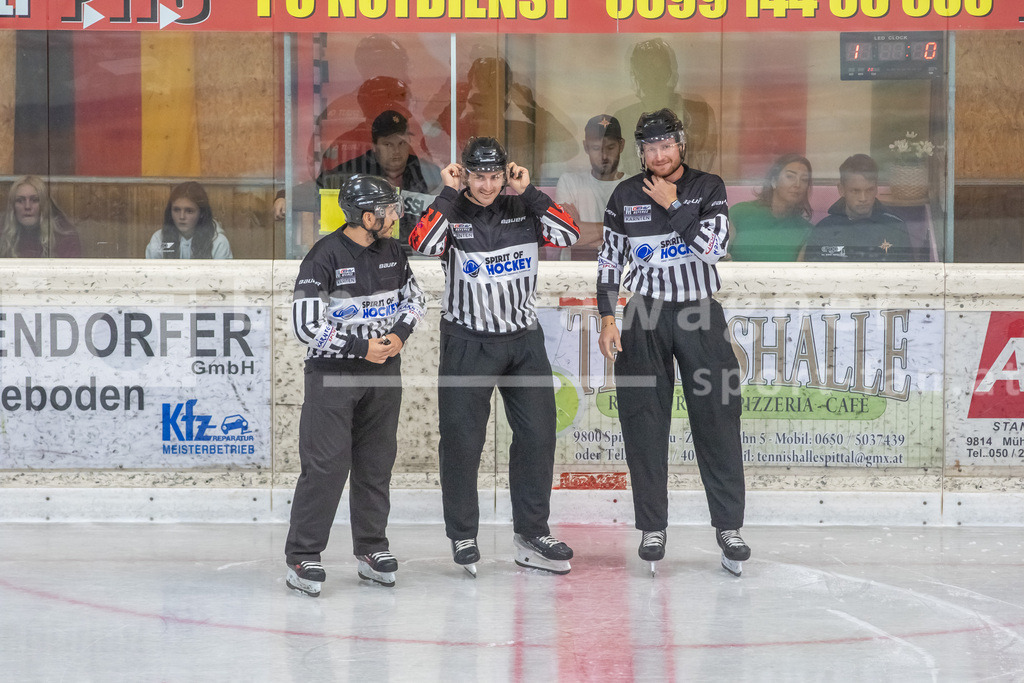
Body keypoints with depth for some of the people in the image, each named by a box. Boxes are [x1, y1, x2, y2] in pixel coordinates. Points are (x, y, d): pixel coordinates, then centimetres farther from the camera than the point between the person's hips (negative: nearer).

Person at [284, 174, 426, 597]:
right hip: (332, 372, -6)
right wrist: (360, 348, -17)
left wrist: (400, 333, -2)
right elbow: (306, 325, -18)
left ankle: (372, 550, 22)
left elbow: (413, 296, 18)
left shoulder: (392, 252, 4)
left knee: (377, 462, 11)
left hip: (384, 372, 6)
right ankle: (302, 557, -1)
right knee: (326, 464, -8)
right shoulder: (325, 257, -16)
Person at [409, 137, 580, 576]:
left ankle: (531, 533, 13)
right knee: (462, 440, -1)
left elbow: (568, 235, -8)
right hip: (467, 342, -3)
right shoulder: (449, 212, -5)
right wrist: (449, 194, -19)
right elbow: (423, 245, -24)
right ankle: (462, 538, 12)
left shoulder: (521, 211, 5)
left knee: (537, 434, 2)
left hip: (524, 340, 3)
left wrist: (529, 192, -10)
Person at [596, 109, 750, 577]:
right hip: (643, 318, 1)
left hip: (700, 315, -1)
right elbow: (609, 260, 9)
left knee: (717, 420, -4)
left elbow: (711, 247, -14)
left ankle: (728, 526, 3)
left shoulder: (708, 188, 1)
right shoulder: (626, 196, 6)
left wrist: (672, 205, -10)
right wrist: (607, 320, 1)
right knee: (644, 425, 0)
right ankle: (652, 528, 9)